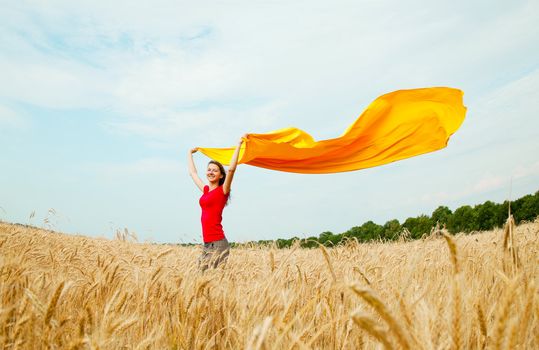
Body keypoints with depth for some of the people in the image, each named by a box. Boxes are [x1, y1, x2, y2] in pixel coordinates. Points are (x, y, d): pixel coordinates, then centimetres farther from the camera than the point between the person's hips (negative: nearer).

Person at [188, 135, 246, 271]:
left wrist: (239, 144, -15)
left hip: (218, 243, -6)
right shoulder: (205, 190, 14)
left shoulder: (223, 190, -2)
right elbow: (193, 172, 28)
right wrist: (190, 154, 39)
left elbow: (231, 169, -16)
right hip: (206, 244, 7)